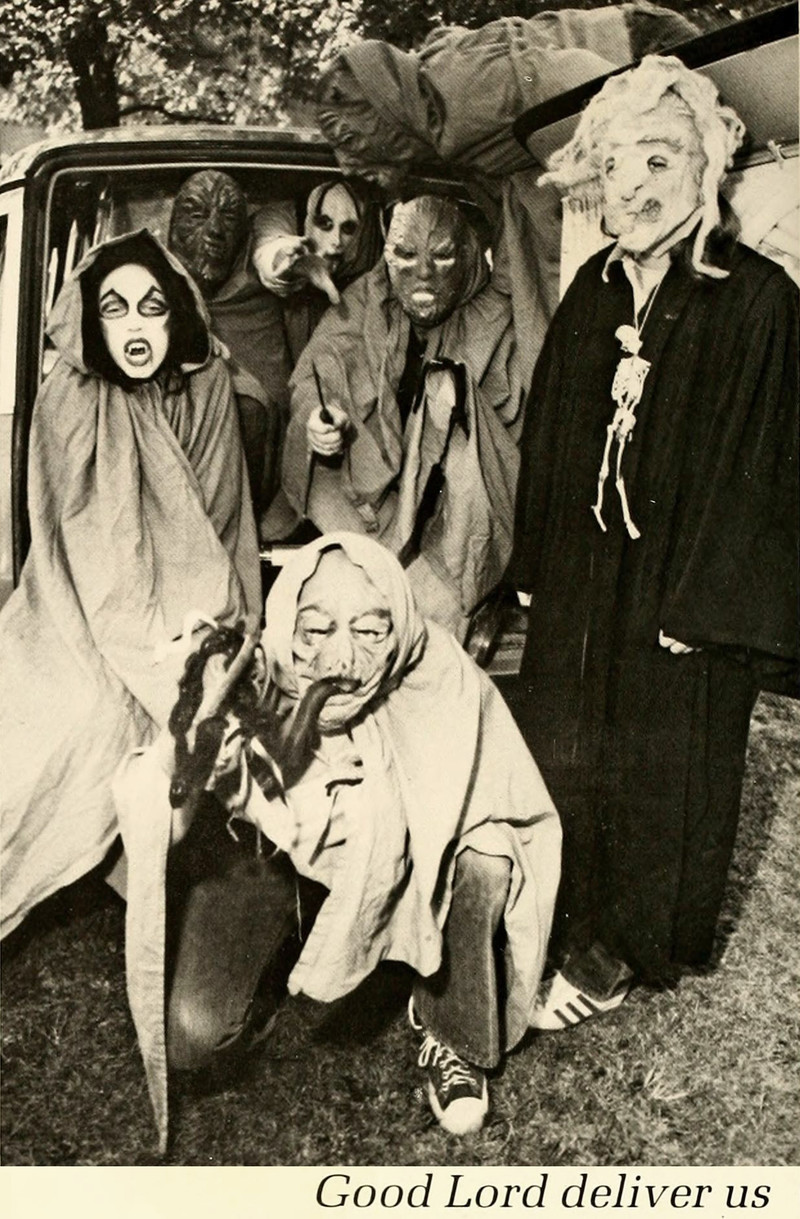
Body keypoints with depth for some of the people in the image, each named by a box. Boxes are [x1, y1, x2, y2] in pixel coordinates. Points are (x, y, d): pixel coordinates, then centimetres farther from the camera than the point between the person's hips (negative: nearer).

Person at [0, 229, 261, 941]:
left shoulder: (207, 388, -1)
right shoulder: (69, 402, -8)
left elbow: (220, 521, 3)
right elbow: (87, 548, -10)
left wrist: (203, 633, -10)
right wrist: (156, 647, -19)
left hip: (193, 616, 2)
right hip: (91, 611, -2)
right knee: (81, 710, -23)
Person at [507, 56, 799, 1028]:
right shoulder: (593, 293, 6)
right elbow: (546, 438, 10)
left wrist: (704, 606, -14)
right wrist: (536, 569, 9)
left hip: (683, 586, -5)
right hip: (582, 584, 5)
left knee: (661, 776, 9)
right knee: (561, 764, 12)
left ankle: (620, 955, 28)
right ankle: (563, 927, 32)